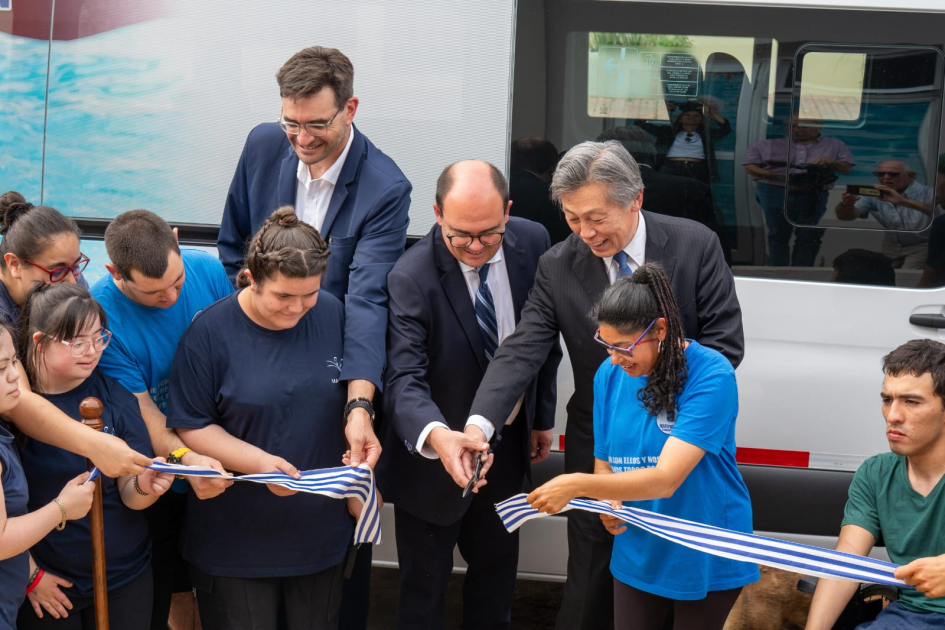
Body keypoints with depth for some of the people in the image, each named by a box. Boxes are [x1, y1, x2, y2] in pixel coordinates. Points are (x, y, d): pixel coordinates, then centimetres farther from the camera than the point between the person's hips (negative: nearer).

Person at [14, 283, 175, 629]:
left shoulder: (114, 396, -4)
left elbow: (128, 495, -4)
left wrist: (144, 486, -24)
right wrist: (30, 575, -6)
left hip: (125, 576, 2)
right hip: (47, 587, -2)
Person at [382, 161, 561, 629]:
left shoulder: (532, 243, -10)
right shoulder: (411, 277, -27)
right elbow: (405, 379, -35)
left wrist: (543, 416, 10)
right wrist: (437, 436, -54)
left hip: (508, 446, 5)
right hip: (433, 453, -5)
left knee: (498, 570, 23)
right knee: (424, 587, 11)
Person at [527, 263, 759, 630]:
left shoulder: (710, 376, -22)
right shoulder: (610, 375, -3)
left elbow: (666, 479, -28)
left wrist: (577, 485, -33)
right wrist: (607, 503, -13)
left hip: (706, 561, -4)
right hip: (638, 554, 4)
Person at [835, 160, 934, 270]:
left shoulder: (926, 193, -20)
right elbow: (846, 216, -15)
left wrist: (904, 201, -50)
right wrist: (847, 204, -40)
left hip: (924, 245, -5)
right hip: (892, 245, 5)